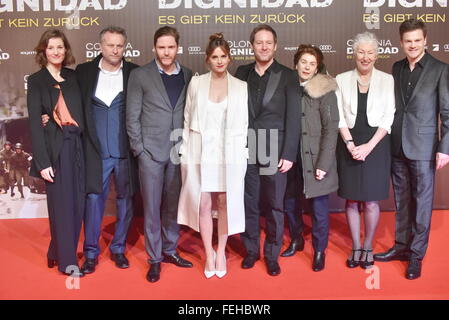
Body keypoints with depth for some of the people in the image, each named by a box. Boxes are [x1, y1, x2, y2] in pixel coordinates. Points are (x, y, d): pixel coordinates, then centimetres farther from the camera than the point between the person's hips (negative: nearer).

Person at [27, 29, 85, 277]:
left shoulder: (73, 77, 11)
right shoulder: (36, 81, 0)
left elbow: (81, 113, 11)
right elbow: (34, 123, -5)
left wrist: (86, 143, -4)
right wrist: (43, 161, -12)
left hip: (76, 146, 4)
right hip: (55, 148, -4)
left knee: (77, 203, 7)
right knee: (61, 204, 1)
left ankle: (58, 252, 26)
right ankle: (67, 261, 13)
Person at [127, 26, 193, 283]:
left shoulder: (188, 76, 7)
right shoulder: (140, 76, -1)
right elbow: (132, 117, -2)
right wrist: (139, 149, -6)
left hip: (178, 151, 3)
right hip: (151, 151, -3)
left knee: (174, 205, 12)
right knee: (152, 207, 4)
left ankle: (170, 250, 28)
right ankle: (155, 258, 16)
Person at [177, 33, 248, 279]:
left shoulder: (241, 86, 5)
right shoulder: (196, 83, 5)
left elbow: (244, 124, 5)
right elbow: (187, 120, 6)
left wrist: (243, 155, -1)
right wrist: (185, 152, 2)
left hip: (230, 153, 0)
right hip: (200, 152, 0)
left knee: (225, 202, 4)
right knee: (203, 204, 3)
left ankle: (221, 252, 21)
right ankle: (209, 255, 18)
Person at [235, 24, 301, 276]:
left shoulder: (287, 76, 0)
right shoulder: (242, 74, 8)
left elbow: (293, 118, -3)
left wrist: (289, 154, -9)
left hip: (274, 151, -2)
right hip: (246, 151, 2)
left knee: (275, 206, 5)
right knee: (249, 204, 10)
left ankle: (272, 255, 19)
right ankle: (251, 250, 25)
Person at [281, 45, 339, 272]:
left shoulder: (324, 91, -6)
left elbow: (331, 129, -9)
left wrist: (323, 164, -15)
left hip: (316, 159, -4)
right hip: (292, 157, 4)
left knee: (319, 208, 4)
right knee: (289, 202, 12)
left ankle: (319, 251, 22)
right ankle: (296, 240, 35)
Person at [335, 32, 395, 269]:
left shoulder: (387, 80, 2)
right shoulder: (342, 80, 5)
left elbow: (388, 118, -2)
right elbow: (339, 116, 1)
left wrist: (368, 146, -11)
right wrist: (351, 144, -10)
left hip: (376, 145, -1)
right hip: (349, 145, 1)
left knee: (370, 202, 1)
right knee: (351, 201, 6)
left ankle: (368, 247, 20)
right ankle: (356, 248, 20)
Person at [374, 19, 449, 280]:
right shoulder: (397, 68, 9)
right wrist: (388, 141, 7)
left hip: (423, 148, -4)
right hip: (397, 147, 4)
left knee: (422, 202, 5)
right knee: (402, 201, 14)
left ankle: (417, 255, 16)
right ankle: (401, 247, 27)